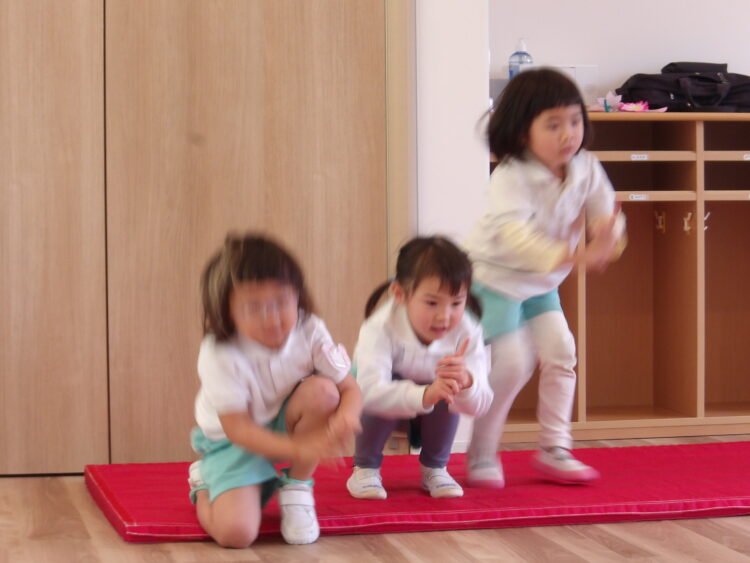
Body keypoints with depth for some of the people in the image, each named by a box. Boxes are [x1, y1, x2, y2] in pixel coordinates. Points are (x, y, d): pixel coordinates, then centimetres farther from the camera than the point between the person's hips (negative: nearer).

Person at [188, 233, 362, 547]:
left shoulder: (310, 333, -19)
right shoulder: (218, 354, -29)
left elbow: (350, 389, -14)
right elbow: (237, 428, -27)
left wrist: (345, 419, -39)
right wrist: (299, 450, -40)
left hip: (286, 426, 3)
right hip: (233, 442, -3)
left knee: (322, 391, -29)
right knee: (235, 533, -25)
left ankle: (296, 490, -6)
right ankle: (205, 483, 14)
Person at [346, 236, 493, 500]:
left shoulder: (467, 332, -27)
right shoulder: (380, 328, -36)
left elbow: (479, 404, -32)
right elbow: (371, 391, -51)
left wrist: (466, 383, -57)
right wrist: (424, 395, -67)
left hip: (428, 413, 3)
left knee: (447, 394, -29)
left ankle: (435, 469, -2)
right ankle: (364, 469, -9)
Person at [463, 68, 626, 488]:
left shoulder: (586, 169, -9)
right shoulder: (511, 176, -29)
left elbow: (607, 214, -9)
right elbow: (512, 233, -42)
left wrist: (608, 235, -36)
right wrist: (570, 256, -54)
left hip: (541, 283, 6)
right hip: (495, 276, -6)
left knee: (560, 351, -2)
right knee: (512, 363, -13)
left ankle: (554, 449, 12)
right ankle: (481, 456, 3)